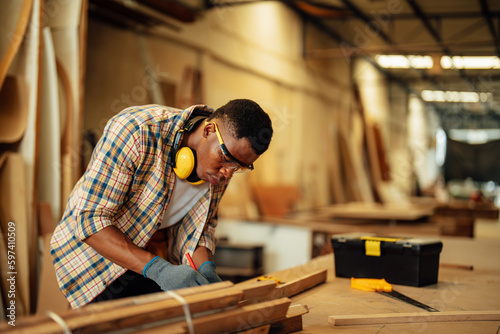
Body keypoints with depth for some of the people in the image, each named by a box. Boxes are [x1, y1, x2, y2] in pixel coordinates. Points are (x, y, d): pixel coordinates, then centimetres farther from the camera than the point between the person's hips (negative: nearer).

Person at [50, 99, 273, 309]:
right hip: (98, 252, -5)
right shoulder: (138, 132, -30)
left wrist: (205, 268, -20)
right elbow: (89, 220, -30)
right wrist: (159, 270, -40)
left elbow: (199, 225, 2)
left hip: (157, 254, 6)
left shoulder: (223, 165, -9)